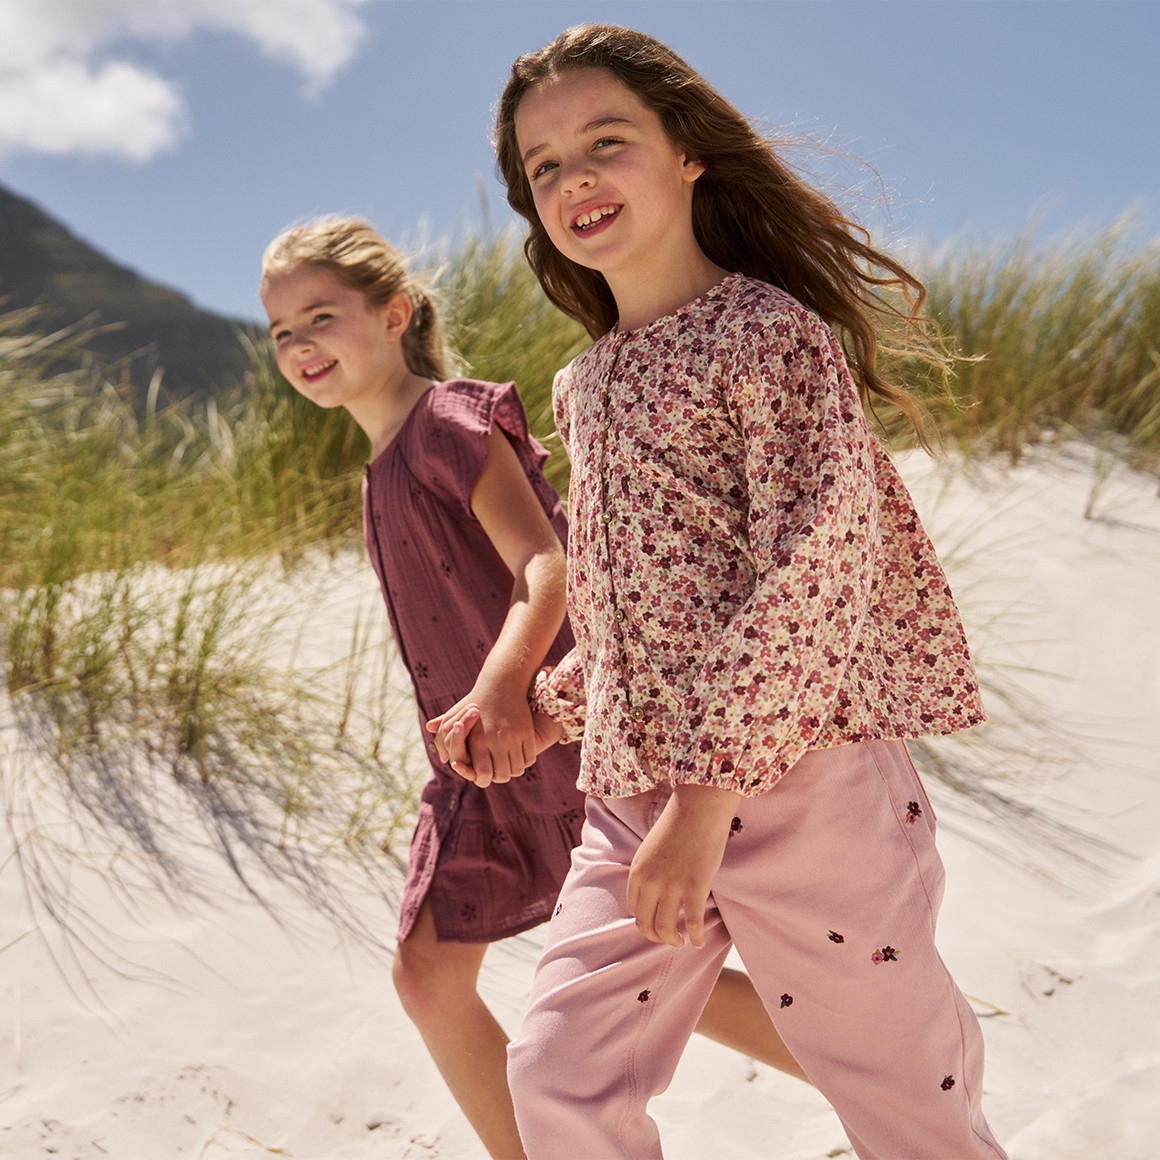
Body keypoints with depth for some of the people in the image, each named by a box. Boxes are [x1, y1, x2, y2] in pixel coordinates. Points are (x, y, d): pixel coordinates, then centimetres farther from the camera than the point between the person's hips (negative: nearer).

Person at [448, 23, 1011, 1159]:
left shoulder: (771, 333, -9)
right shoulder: (583, 386, 14)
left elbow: (818, 573, -19)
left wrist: (706, 795, -22)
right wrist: (545, 708, 16)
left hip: (797, 780, -7)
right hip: (630, 796, 7)